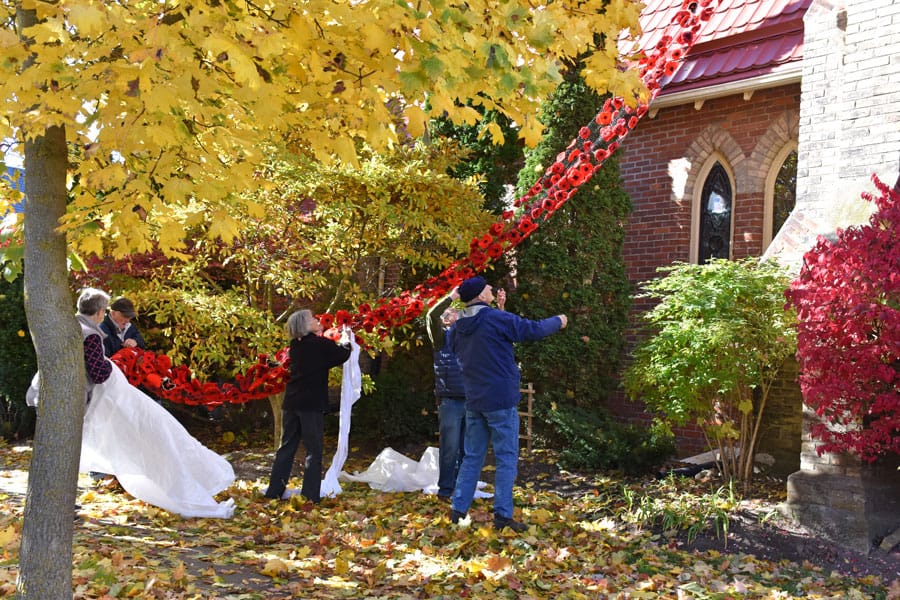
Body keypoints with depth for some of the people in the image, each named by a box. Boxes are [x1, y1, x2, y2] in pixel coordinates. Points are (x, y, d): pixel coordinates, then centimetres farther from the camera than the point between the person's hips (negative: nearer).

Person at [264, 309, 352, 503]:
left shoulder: (296, 345, 10)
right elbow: (342, 355, 3)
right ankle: (310, 495, -2)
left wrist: (319, 335, 30)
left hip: (291, 404, 6)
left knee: (286, 447, 13)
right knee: (313, 451, 0)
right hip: (311, 404, -6)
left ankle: (274, 491, 14)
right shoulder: (320, 344, -9)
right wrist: (345, 339, 19)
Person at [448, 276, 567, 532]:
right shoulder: (497, 319, -14)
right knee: (506, 459, 1)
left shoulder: (458, 327, 5)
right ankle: (502, 515, 0)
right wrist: (558, 321, 11)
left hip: (473, 402, 6)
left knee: (472, 457, 15)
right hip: (501, 400, -6)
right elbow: (534, 329, -7)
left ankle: (458, 509, 14)